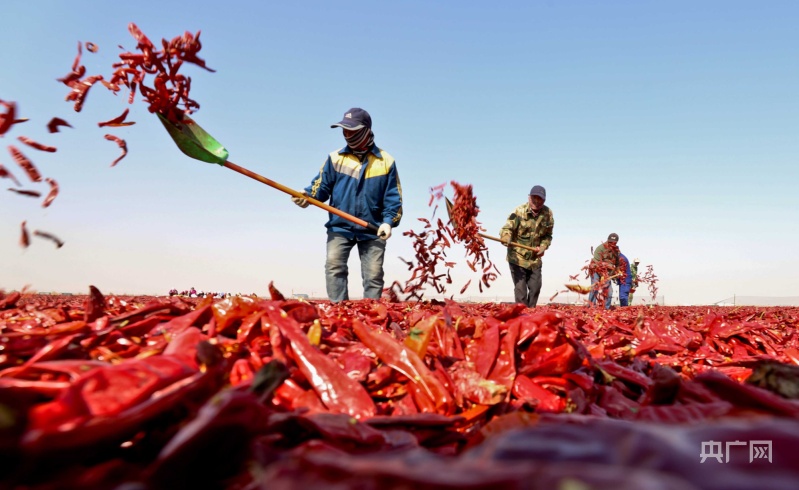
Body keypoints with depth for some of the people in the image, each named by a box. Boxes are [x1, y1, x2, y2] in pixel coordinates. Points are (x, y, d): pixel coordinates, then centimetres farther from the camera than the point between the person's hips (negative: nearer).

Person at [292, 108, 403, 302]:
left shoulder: (386, 161, 2)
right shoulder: (335, 158, 5)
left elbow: (393, 197, 2)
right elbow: (321, 186, 3)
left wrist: (388, 221, -13)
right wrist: (307, 196, -18)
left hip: (372, 229, -1)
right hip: (339, 226, 1)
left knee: (373, 274, 1)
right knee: (334, 266, -13)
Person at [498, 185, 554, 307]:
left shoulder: (548, 214, -2)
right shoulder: (519, 211, -14)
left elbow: (547, 235, 10)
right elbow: (507, 228, -21)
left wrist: (542, 247, -7)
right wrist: (505, 237, -43)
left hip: (535, 258, 4)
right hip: (517, 256, -4)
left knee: (535, 287, 11)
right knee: (520, 287, -7)